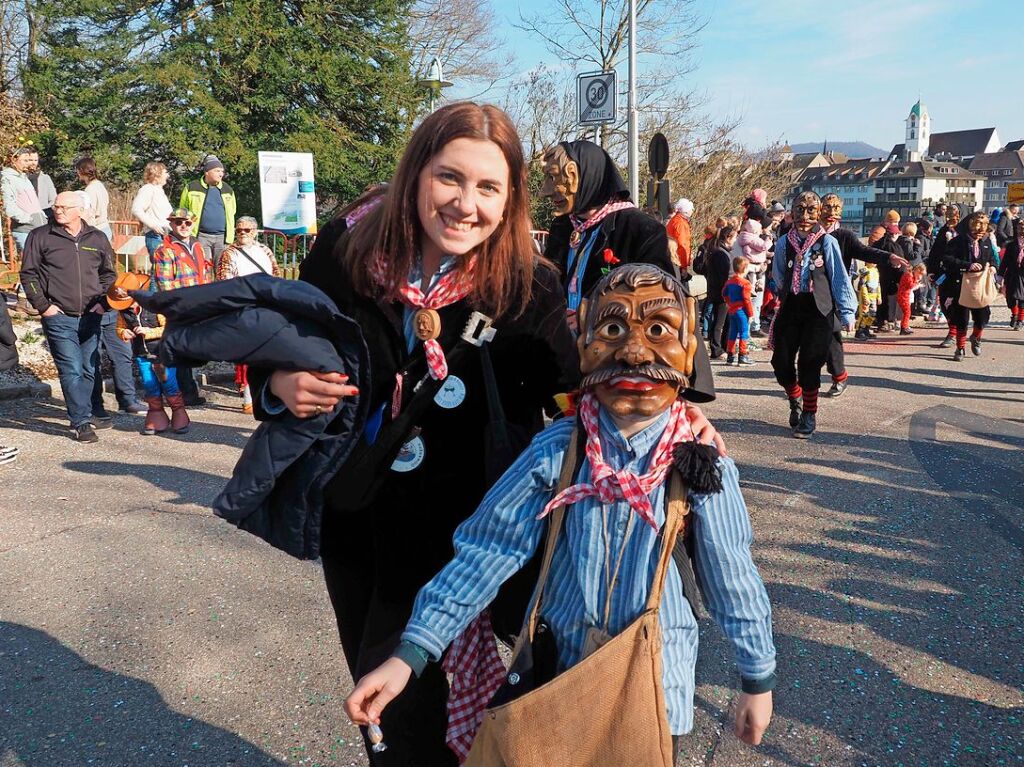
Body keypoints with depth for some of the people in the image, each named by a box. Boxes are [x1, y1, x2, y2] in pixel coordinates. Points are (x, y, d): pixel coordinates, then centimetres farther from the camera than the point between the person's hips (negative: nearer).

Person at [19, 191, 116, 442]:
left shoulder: (97, 239, 10)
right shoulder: (40, 237, 2)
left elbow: (109, 273, 18)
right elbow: (28, 274, 3)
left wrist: (102, 301, 5)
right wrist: (43, 305, -5)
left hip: (90, 317, 3)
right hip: (59, 317, -3)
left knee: (89, 369, 9)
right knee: (71, 370, -8)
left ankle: (86, 414, 22)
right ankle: (82, 422, -5)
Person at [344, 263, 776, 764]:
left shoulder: (702, 465, -13)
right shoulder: (556, 450, -13)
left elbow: (732, 579, -2)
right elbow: (487, 550, -14)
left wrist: (758, 677, 8)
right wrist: (409, 654, -18)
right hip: (563, 672, 1)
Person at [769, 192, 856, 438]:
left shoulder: (827, 242, -5)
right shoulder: (784, 243, 5)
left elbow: (840, 278, -3)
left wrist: (847, 312, -3)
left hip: (818, 309, -3)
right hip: (791, 307, 3)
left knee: (809, 363, -4)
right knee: (781, 361, 0)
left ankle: (809, 415, 12)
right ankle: (795, 402, 28)